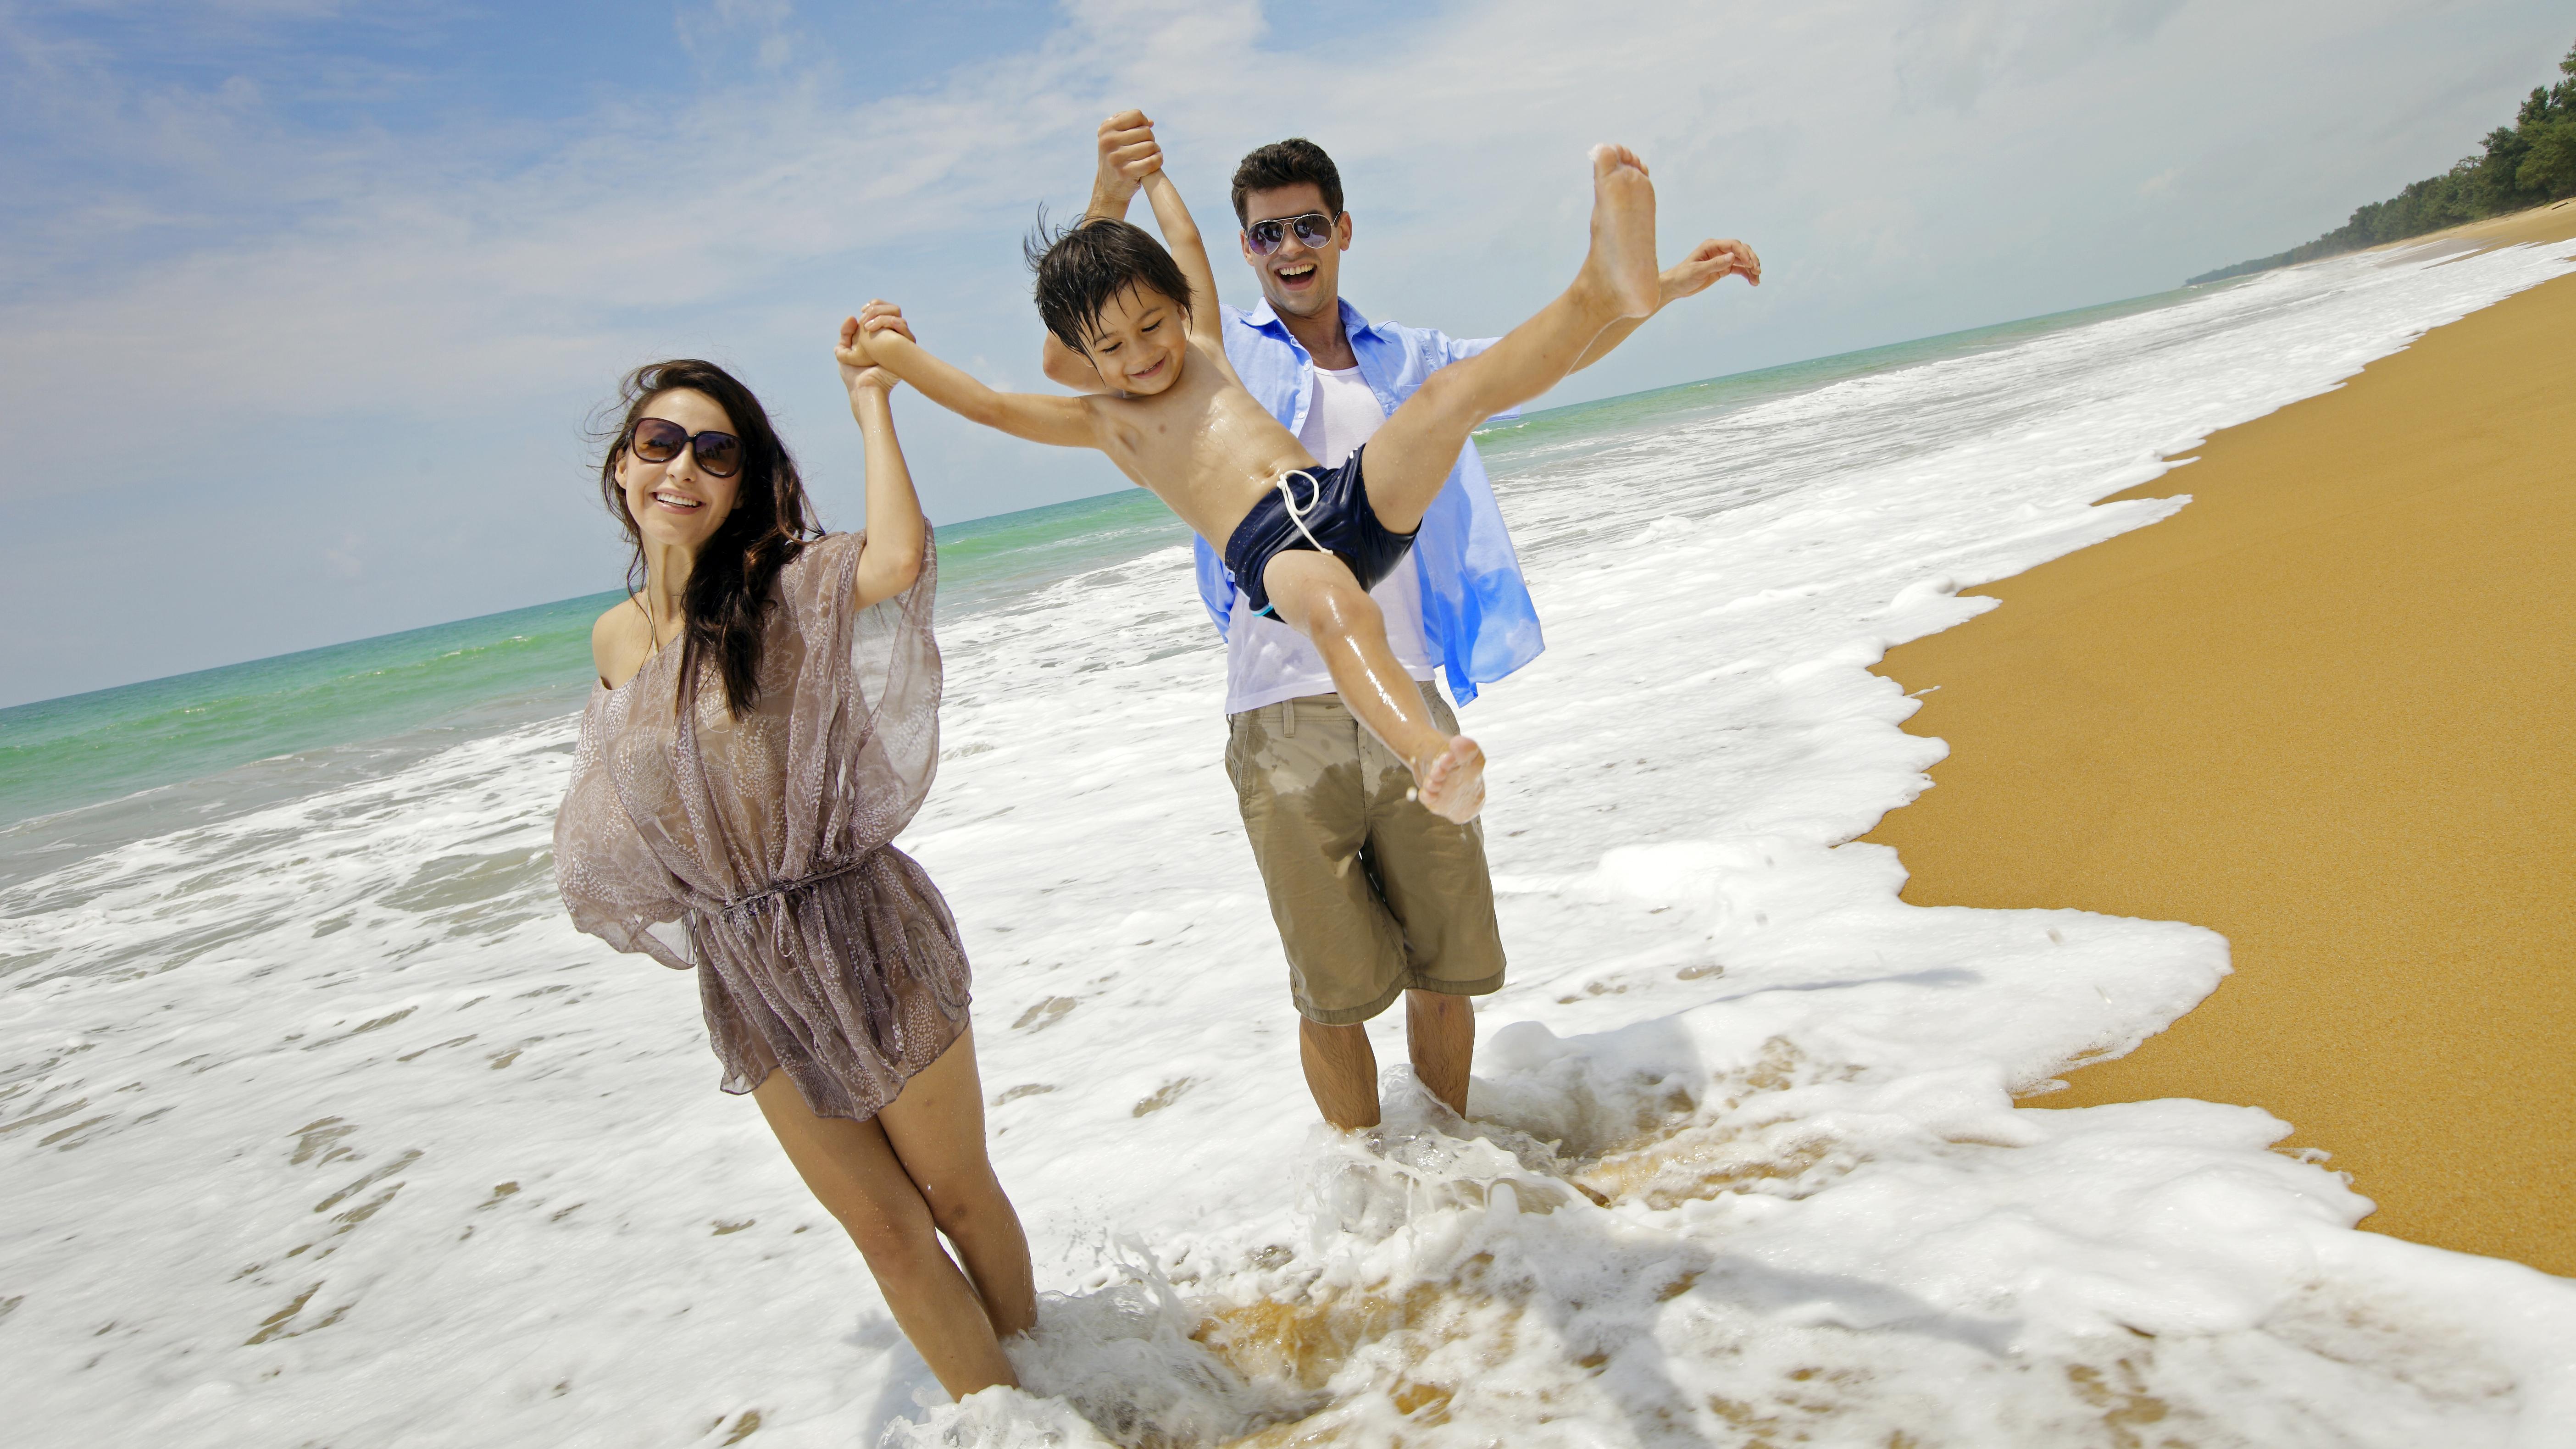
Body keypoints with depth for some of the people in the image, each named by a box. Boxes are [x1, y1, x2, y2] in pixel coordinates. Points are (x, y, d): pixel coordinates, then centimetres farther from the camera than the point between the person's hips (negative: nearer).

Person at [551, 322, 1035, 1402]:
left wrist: (871, 401, -27)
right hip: (739, 970, 5)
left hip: (860, 932, -4)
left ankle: (1033, 1378, 39)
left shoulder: (784, 591, -13)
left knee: (958, 1195, 13)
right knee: (885, 1229, 14)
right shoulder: (616, 639, 3)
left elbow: (897, 559, -38)